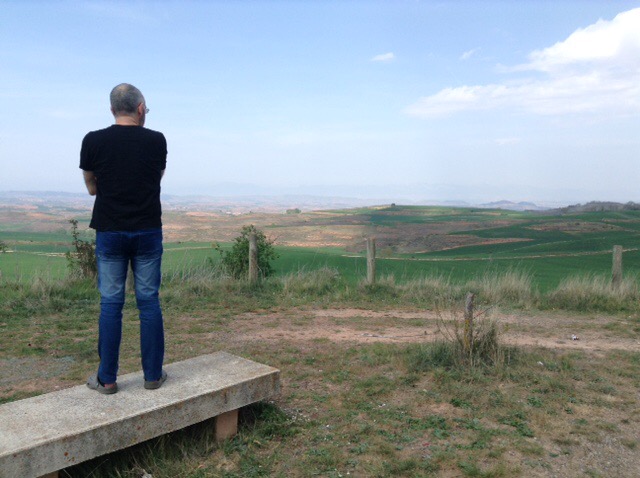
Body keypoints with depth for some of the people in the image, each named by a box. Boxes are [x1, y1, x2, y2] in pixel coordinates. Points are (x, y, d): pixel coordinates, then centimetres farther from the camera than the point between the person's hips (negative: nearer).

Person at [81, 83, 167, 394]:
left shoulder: (93, 141, -3)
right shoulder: (157, 141, -2)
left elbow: (92, 187, 8)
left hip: (109, 232, 0)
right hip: (148, 232, 0)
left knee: (110, 303, 6)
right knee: (149, 302, 6)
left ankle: (107, 379, 13)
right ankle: (153, 375, 14)